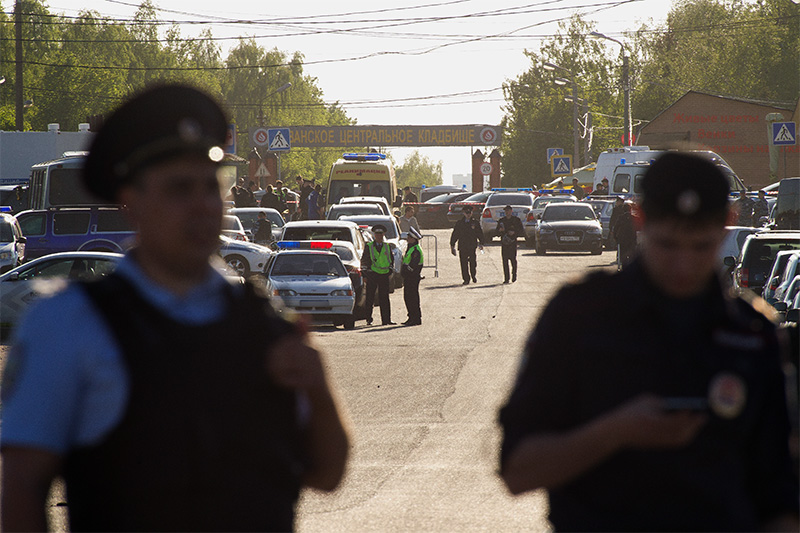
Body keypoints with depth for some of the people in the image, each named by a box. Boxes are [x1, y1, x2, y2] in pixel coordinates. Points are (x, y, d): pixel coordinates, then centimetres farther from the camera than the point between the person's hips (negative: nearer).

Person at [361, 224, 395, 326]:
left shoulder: (387, 247, 12)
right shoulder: (369, 246, 3)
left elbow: (391, 260, 20)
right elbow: (364, 261, 3)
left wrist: (390, 273, 12)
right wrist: (365, 275, -2)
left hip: (384, 275, 2)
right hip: (372, 275, -2)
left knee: (384, 298, 0)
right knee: (370, 298, 0)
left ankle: (386, 320, 0)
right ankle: (369, 320, 7)